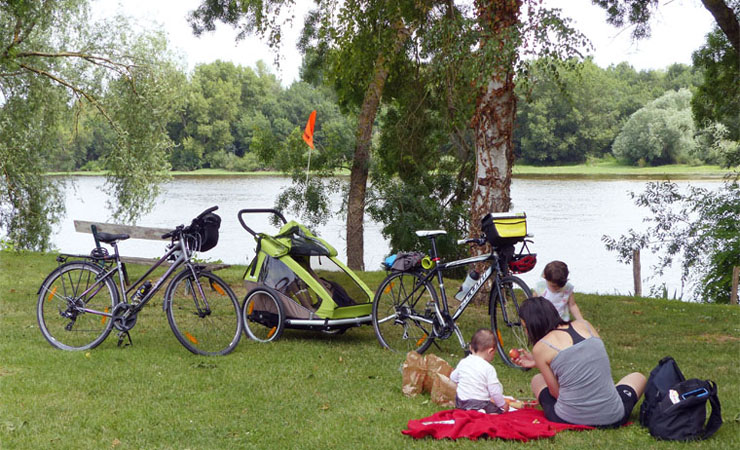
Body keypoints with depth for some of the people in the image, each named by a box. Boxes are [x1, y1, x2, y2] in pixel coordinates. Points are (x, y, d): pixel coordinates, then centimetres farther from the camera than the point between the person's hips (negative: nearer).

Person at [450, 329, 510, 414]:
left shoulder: (463, 362, 3)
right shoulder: (489, 368, -14)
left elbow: (453, 378, 19)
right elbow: (495, 391, -13)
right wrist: (503, 404, 1)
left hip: (461, 402, 6)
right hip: (480, 403, -6)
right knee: (498, 411, -3)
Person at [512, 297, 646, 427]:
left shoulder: (540, 348, -6)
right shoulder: (584, 325, 6)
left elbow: (556, 392, -3)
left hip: (568, 420, -3)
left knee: (537, 380, 28)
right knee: (638, 377, 33)